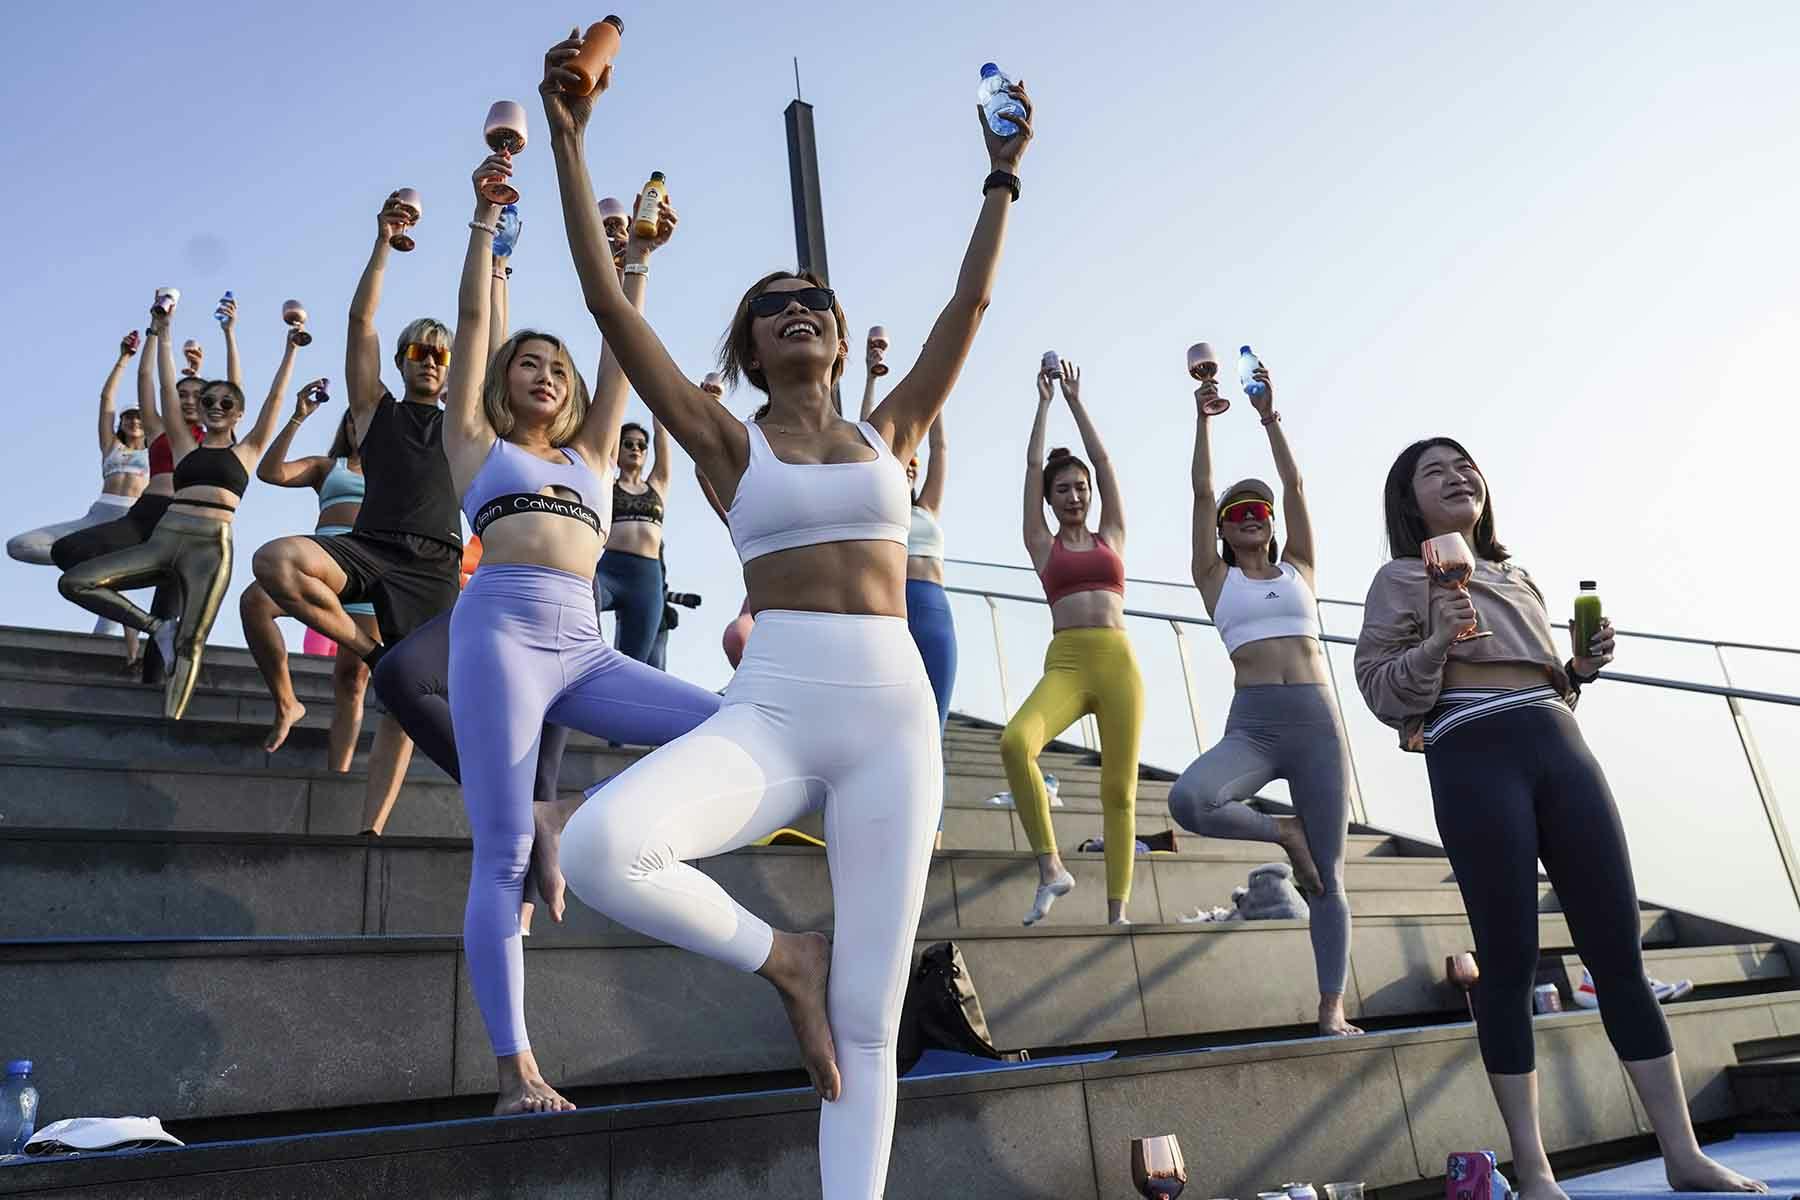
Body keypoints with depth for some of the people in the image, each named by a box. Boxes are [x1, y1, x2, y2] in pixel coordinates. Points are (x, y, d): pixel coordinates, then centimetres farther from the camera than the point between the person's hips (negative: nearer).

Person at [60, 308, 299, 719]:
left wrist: (291, 348, 11)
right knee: (73, 582, -11)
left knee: (189, 642, -15)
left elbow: (275, 397, 12)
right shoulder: (185, 446, 21)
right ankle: (157, 627, 0)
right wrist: (162, 335, 19)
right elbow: (167, 389, 19)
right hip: (164, 539, 4)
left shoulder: (246, 451, 15)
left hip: (211, 547, -4)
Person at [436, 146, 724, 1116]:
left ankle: (573, 824, -2)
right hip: (502, 628, -4)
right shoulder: (475, 442, 17)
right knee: (502, 856, -11)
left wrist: (632, 264, 22)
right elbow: (473, 320, 10)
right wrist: (486, 217, 7)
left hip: (583, 647, 5)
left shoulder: (591, 455, 25)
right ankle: (515, 1070, -8)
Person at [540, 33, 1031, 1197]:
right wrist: (569, 140, -1)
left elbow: (970, 306, 15)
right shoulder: (729, 443, 8)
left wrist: (1003, 179, 17)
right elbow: (609, 303, 2)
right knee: (598, 847, -30)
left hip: (895, 715, 2)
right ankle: (781, 955, -1)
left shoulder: (889, 432, 16)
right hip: (770, 710, -1)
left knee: (870, 1017, 1)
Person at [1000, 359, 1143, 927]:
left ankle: (1118, 910, 0)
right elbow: (1033, 466, 17)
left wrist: (1076, 401, 25)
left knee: (1119, 790, -4)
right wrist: (1045, 403, 25)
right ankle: (1051, 868, -20)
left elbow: (1103, 461, 18)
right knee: (1016, 741, -30)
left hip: (1118, 663, 1)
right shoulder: (1044, 546, 16)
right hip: (1065, 664, -1)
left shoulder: (1112, 538, 18)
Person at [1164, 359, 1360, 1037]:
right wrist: (1203, 418, 2)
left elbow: (1294, 483, 8)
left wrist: (1269, 417, 4)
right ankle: (1283, 834, -1)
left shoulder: (1298, 569, 17)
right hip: (1252, 723, -1)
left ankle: (1332, 1008, 11)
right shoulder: (1216, 578, 12)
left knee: (1329, 874, 1)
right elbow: (1201, 488, 5)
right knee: (1188, 800, -30)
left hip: (1317, 721, 1)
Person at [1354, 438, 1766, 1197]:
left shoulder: (1517, 577, 25)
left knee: (1619, 948, 3)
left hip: (1559, 745, 6)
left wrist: (1581, 668, 9)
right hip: (1471, 761, -5)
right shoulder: (1401, 579, 7)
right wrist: (1436, 643, -17)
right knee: (1509, 960, -4)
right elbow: (1378, 691, -1)